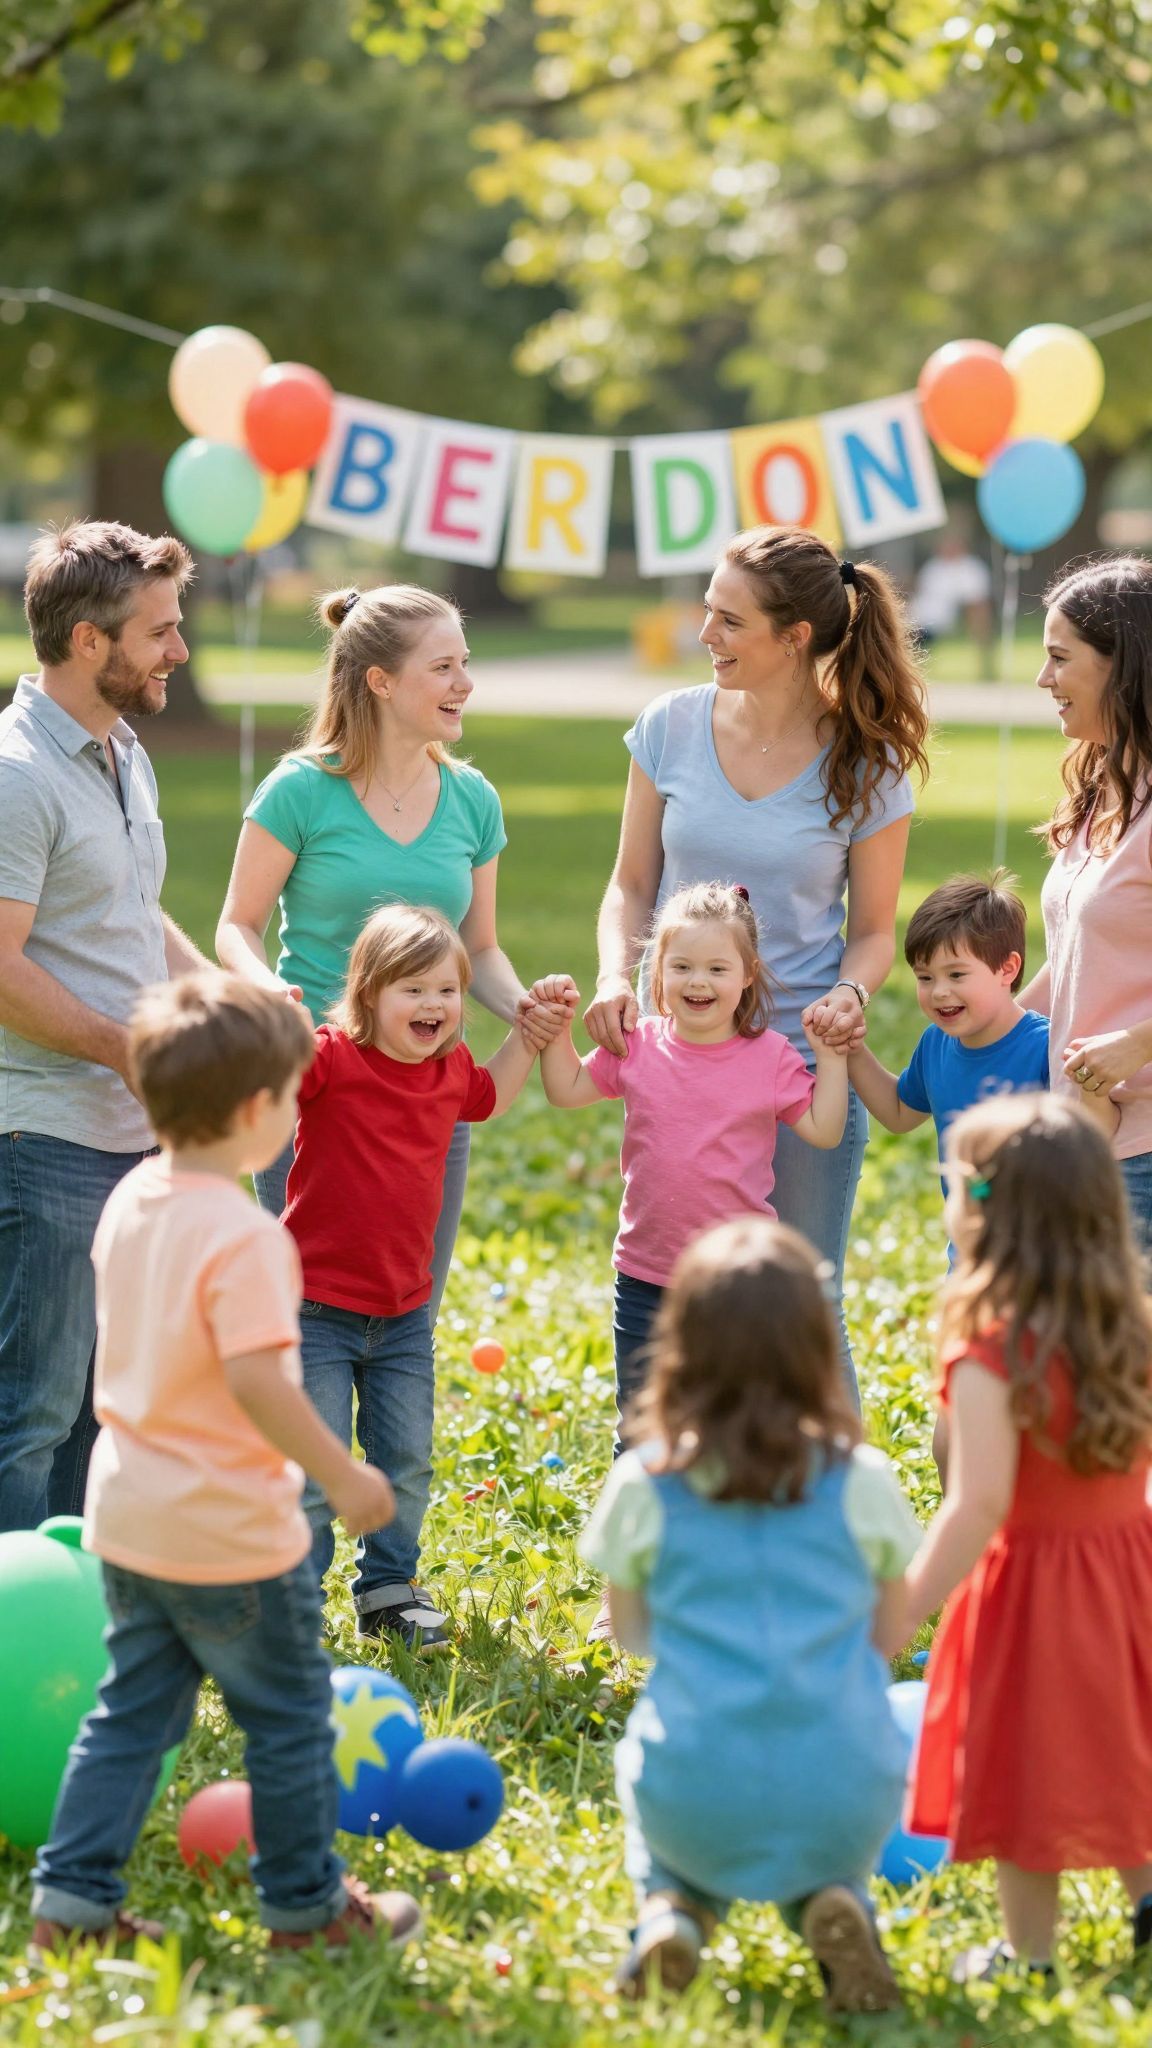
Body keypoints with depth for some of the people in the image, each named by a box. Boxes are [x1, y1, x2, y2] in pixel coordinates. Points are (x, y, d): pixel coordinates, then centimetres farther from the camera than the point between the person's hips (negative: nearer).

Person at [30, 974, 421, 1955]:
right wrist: (343, 1477, -19)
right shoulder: (244, 1236, -24)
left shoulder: (130, 1202, 2)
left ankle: (73, 1896, 17)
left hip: (129, 1513, 8)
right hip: (228, 1531, -8)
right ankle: (306, 1903, 22)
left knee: (133, 1709, 18)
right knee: (289, 1717, 10)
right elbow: (256, 1378, -28)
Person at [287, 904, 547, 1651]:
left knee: (407, 1463, 14)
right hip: (319, 1308, -6)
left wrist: (529, 1035, 19)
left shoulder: (450, 1069, 5)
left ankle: (388, 1589, 31)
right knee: (314, 1470, -1)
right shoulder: (330, 1058, -15)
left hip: (404, 1312, 6)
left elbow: (486, 1098, 28)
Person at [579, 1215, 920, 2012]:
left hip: (697, 1813, 0)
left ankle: (671, 1907, 5)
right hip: (841, 1809, 0)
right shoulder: (863, 1483, -2)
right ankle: (831, 1901, 2)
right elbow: (890, 1626, 10)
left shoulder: (643, 1487, -3)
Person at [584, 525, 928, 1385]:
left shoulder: (864, 765, -4)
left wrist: (850, 995, -18)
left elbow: (873, 929, 3)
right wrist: (616, 977, -10)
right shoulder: (672, 727, 1)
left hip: (805, 1063, -2)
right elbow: (632, 888, 8)